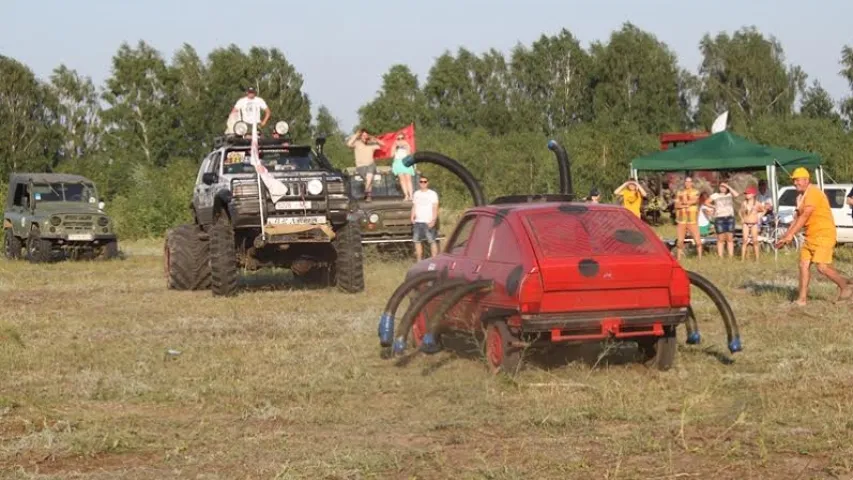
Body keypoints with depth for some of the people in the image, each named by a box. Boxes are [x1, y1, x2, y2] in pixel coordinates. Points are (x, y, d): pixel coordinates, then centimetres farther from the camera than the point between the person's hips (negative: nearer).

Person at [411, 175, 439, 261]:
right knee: (417, 241, 5)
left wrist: (433, 220, -15)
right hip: (417, 222, 5)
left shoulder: (432, 194, 1)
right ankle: (419, 262, 12)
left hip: (428, 222, -5)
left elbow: (435, 208, -4)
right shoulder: (416, 194, 16)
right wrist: (412, 217, 4)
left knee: (432, 241, -9)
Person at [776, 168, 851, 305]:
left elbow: (804, 217, -21)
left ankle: (845, 286, 6)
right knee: (803, 265, 2)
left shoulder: (813, 193, -15)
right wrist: (785, 237, 8)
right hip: (811, 236, 10)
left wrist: (790, 235, -23)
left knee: (822, 267, -15)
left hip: (823, 235, -10)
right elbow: (798, 219, 17)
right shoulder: (803, 196, 16)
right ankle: (802, 299, 5)